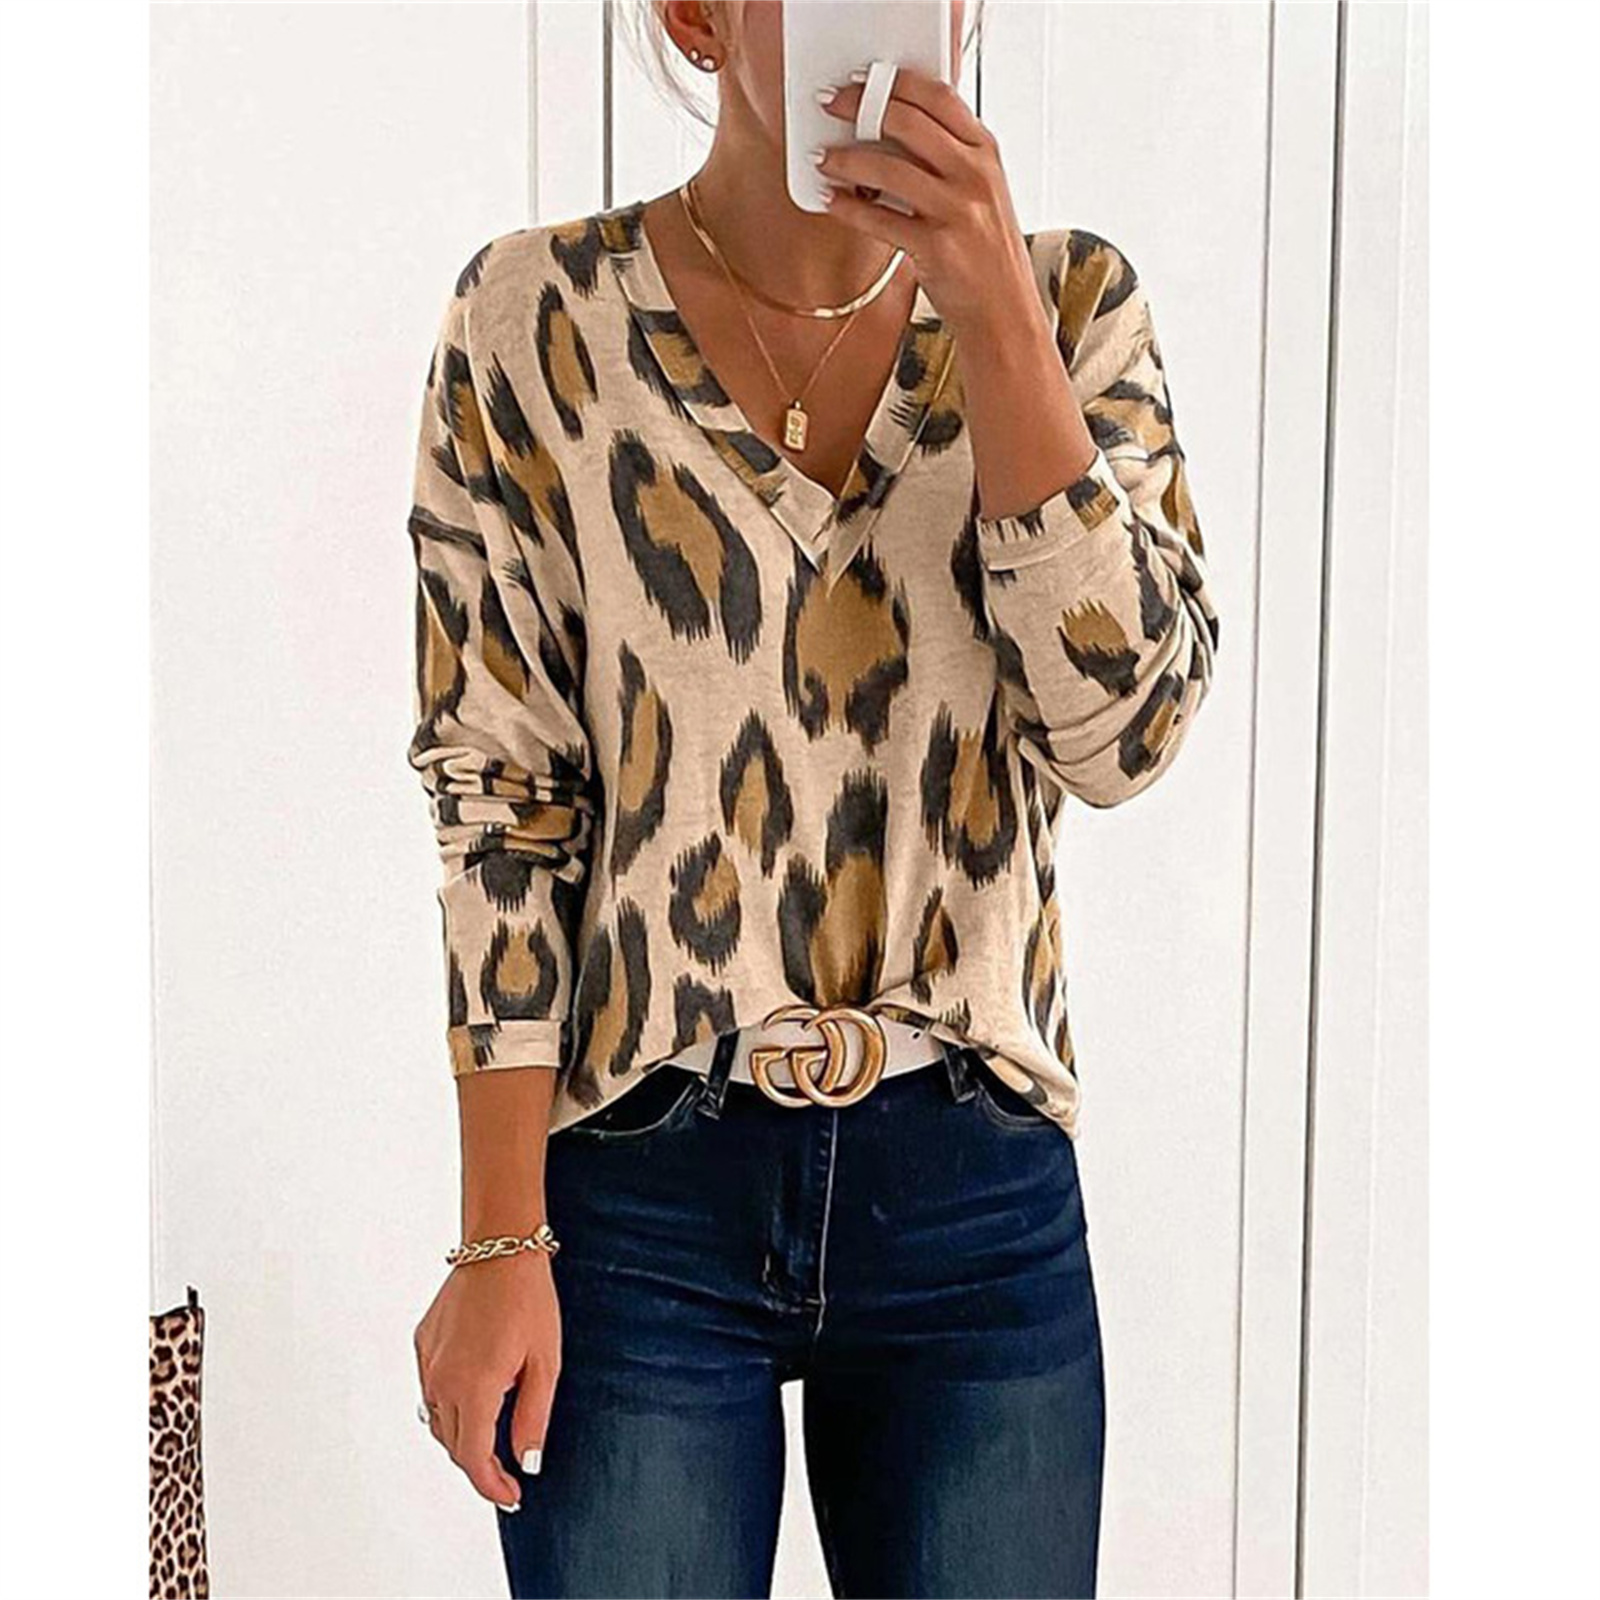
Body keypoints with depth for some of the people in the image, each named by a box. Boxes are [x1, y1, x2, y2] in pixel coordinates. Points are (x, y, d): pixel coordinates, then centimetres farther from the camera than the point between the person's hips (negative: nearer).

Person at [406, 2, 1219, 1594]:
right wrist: (499, 1243, -7)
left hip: (977, 1191, 2)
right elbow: (497, 797, -5)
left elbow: (1128, 729, -9)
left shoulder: (1068, 298, 1)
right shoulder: (539, 316, -5)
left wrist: (994, 312, -17)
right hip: (639, 1197, -1)